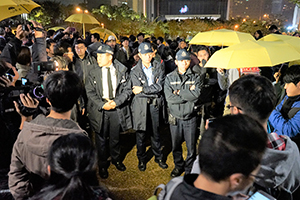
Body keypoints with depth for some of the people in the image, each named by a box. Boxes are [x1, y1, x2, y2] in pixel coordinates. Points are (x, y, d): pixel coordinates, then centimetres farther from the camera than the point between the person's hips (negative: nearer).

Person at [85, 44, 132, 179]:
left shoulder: (122, 71, -2)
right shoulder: (93, 73, 0)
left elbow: (127, 90, -1)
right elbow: (90, 92, -2)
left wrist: (116, 102, -15)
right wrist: (102, 104, -15)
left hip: (117, 109, 0)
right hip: (100, 109, 0)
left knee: (115, 137, 15)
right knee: (101, 138, 10)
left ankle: (116, 159, 40)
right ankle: (102, 164, 30)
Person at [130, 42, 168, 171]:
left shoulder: (159, 67, 1)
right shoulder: (134, 71, -3)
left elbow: (160, 85, -11)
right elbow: (137, 91, -11)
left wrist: (143, 89, -14)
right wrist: (154, 90, -10)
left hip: (155, 103, 1)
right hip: (140, 104, -1)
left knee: (155, 132, 14)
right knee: (141, 133, 9)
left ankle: (158, 157, 33)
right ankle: (141, 159, 28)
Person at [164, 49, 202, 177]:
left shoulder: (195, 77, 1)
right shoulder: (169, 78, 1)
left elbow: (197, 94, -16)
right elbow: (169, 98, -12)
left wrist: (179, 92, -12)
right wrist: (189, 94, -12)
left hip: (190, 118, -1)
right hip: (175, 117, 1)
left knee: (191, 147, 8)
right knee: (176, 146, 16)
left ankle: (190, 169, 31)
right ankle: (178, 166, 40)